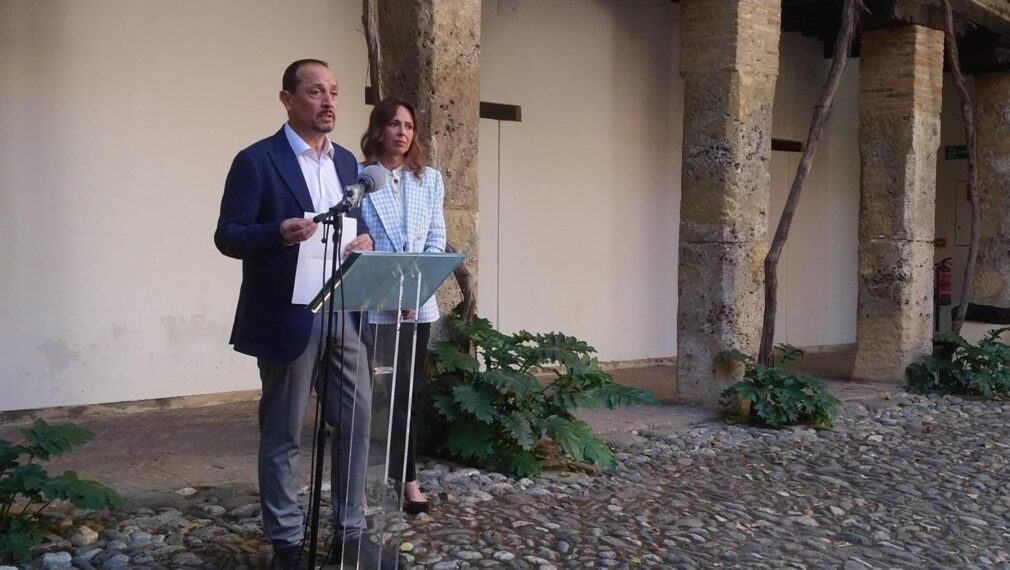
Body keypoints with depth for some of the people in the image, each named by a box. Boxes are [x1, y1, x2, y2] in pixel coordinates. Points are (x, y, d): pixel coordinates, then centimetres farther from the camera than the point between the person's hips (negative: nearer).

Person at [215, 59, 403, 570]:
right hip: (288, 316, -6)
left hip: (345, 312, 6)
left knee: (356, 422, 9)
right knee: (282, 435, 4)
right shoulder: (257, 160, -7)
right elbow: (228, 235, -10)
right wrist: (279, 232, -28)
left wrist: (366, 240, -4)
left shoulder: (346, 161, 13)